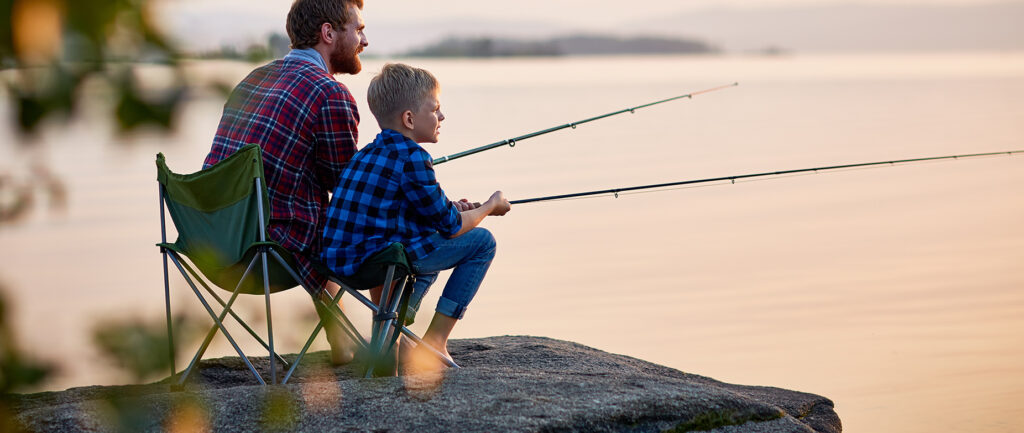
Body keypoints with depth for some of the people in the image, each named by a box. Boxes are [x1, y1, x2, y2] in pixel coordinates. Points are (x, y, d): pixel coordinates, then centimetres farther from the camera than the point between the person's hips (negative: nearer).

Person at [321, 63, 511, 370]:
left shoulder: (368, 153, 16)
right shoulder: (412, 158, -12)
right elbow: (451, 227, -5)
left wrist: (448, 209, 23)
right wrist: (490, 207, 12)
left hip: (340, 259, 9)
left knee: (428, 251, 37)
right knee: (481, 241, 2)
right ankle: (435, 340, 2)